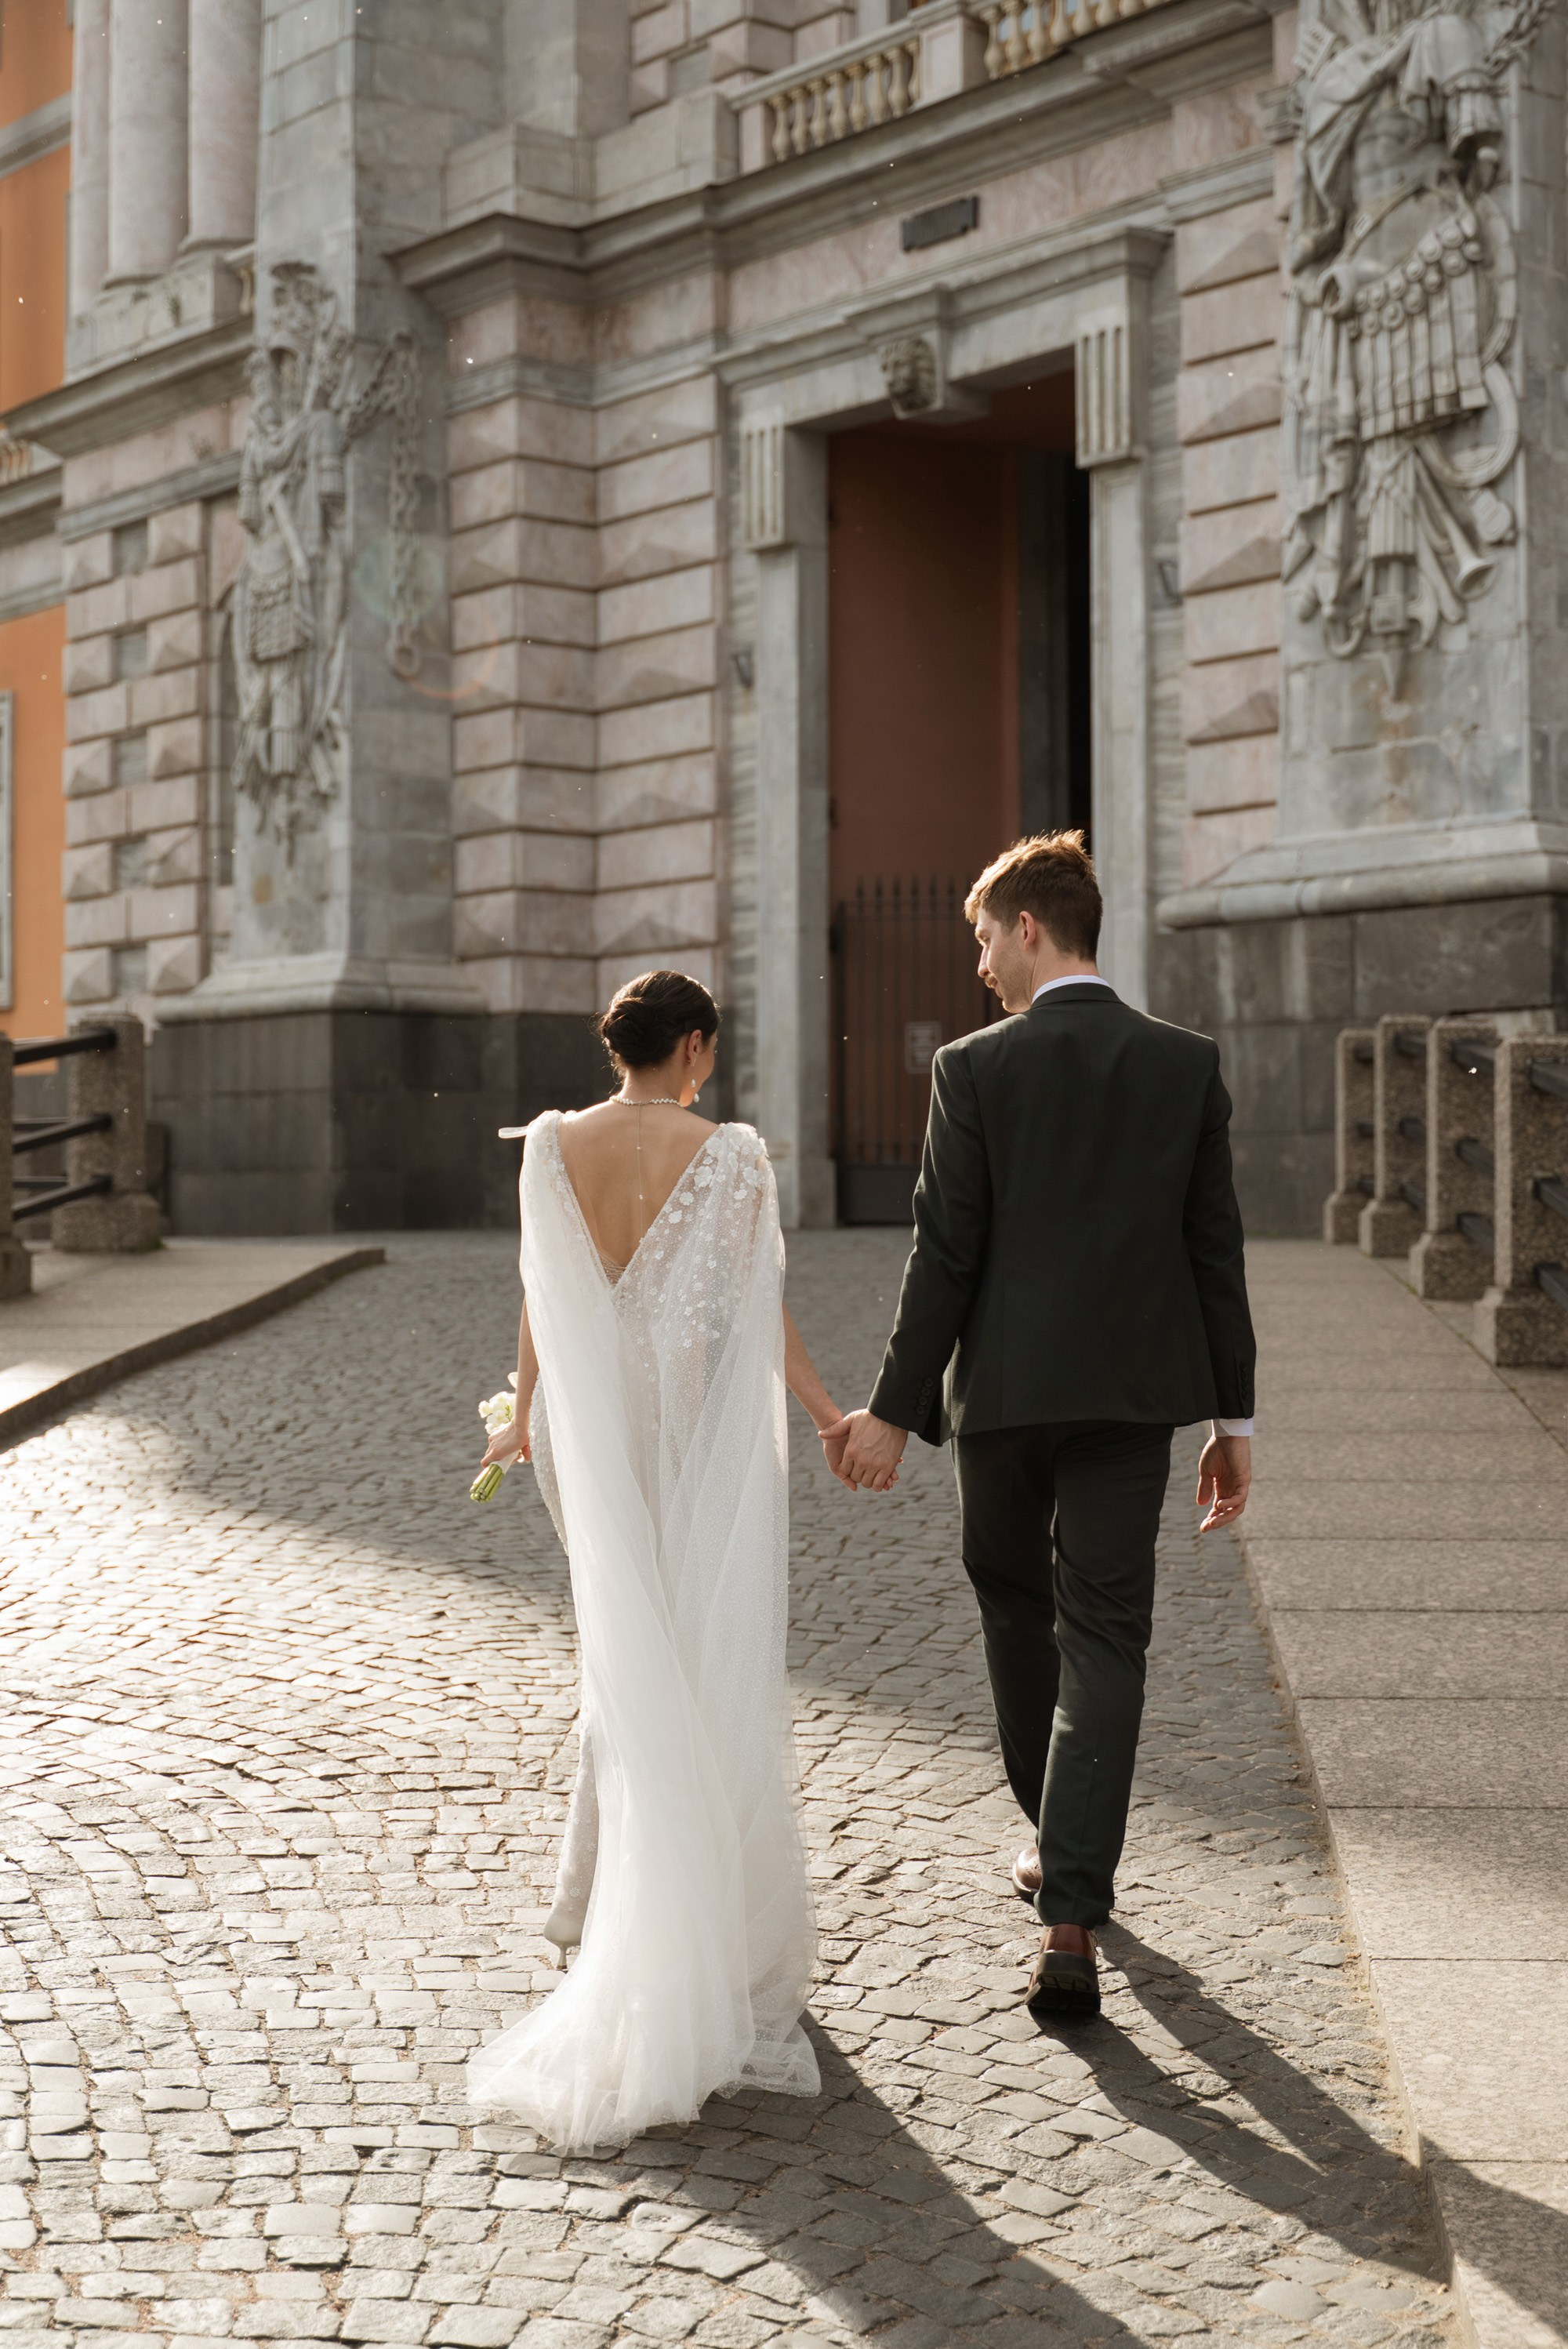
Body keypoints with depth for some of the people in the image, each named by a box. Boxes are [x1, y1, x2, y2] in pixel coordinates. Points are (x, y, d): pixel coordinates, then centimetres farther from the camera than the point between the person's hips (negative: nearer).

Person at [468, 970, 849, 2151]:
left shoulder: (552, 1146, -2)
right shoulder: (728, 1155, -13)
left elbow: (542, 1299, 3)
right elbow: (763, 1313, -11)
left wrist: (528, 1416, 16)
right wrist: (834, 1416, -3)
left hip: (597, 1434, 4)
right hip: (709, 1438, -4)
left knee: (627, 1661, 19)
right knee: (718, 1676, 5)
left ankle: (606, 1898, 29)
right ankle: (724, 1945, 10)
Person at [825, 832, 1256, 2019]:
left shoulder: (975, 1069, -7)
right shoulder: (1188, 1064, 1)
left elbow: (945, 1256, -8)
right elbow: (1216, 1250, 2)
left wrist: (897, 1410, -1)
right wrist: (1234, 1416, 8)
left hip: (1004, 1389, -1)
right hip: (1134, 1392, 1)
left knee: (1017, 1613, 20)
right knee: (1104, 1641, 1)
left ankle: (1057, 1842, 37)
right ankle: (1070, 1920, -7)